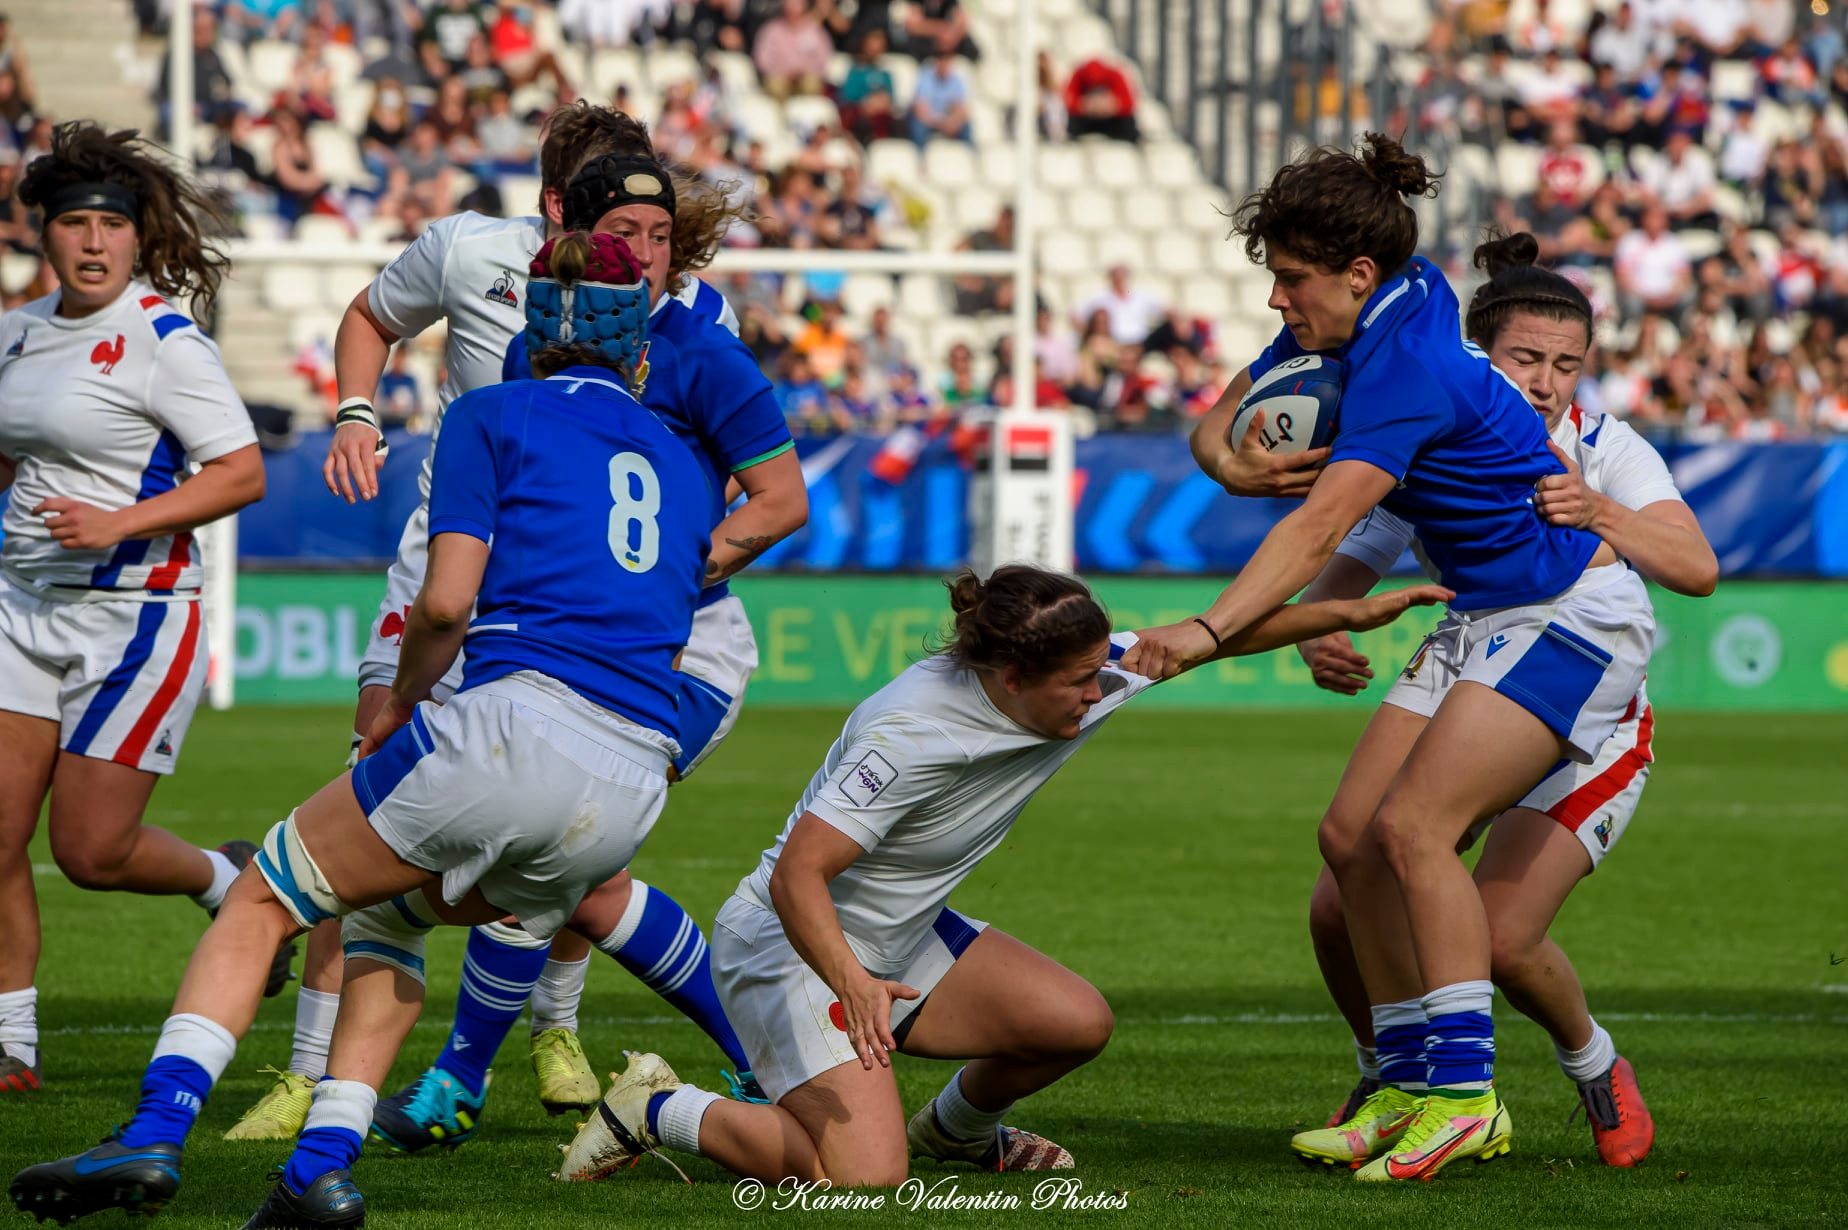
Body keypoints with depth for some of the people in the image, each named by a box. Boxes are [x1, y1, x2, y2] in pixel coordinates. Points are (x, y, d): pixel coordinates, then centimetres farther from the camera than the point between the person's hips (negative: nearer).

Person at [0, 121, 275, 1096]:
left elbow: (242, 474, -16)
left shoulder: (162, 340, -13)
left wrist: (116, 523, -22)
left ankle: (229, 884, 25)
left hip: (135, 612, -6)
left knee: (92, 851, -5)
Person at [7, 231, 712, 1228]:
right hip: (635, 793, 5)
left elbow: (447, 599, -4)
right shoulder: (680, 462, 24)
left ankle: (155, 1136, -7)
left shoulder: (491, 417, 8)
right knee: (388, 913, 29)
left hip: (514, 731, -5)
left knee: (260, 902, 11)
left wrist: (398, 700, 15)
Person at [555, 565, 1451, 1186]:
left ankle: (958, 1126, 27)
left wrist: (1349, 613, 3)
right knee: (863, 1176, -25)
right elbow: (798, 878, -32)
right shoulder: (910, 735, -31)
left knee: (1077, 1022, -5)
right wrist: (852, 982, -47)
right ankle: (654, 1111, -2)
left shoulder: (1076, 675, -8)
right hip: (789, 949, -9)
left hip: (904, 939, 9)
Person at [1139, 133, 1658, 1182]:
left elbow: (1320, 528, -36)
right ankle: (1410, 1084, 6)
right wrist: (1233, 459, -3)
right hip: (1489, 620, 10)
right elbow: (1219, 425, 18)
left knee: (1413, 825, -22)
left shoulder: (1408, 367, -25)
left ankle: (1467, 1096, -22)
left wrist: (1210, 631, -44)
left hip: (1572, 613, -10)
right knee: (1352, 837, 1)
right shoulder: (1338, 332, 3)